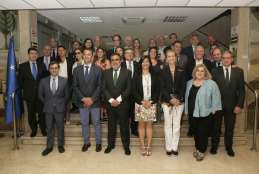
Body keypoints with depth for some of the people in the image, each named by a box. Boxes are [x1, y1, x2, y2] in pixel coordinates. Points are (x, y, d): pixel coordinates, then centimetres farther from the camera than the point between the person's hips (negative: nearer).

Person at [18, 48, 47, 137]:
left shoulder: (42, 65, 5)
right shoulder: (22, 66, 2)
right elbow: (20, 80, 8)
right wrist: (26, 88, 4)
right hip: (29, 94, 0)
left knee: (42, 112, 6)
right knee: (31, 113, 9)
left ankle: (43, 129, 22)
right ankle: (33, 130, 25)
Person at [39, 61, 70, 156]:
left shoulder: (64, 81, -2)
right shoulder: (43, 81, 1)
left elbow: (67, 95, 5)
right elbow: (40, 95, 9)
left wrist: (61, 103, 2)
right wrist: (47, 103, 4)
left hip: (60, 108, -1)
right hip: (48, 109, 1)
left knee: (60, 127, 11)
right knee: (49, 128, 9)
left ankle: (60, 145, 27)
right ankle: (49, 147, 23)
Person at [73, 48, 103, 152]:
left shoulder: (98, 69, 0)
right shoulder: (76, 70, 6)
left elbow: (100, 86, -6)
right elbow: (75, 86, 1)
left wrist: (92, 99, -13)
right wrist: (83, 99, -10)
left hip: (95, 101, -2)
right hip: (82, 101, 2)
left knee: (96, 122, 8)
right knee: (84, 123, 12)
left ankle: (98, 143, 23)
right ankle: (86, 142, 29)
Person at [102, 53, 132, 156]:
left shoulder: (127, 72, 1)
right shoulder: (106, 73, 7)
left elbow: (129, 89, -6)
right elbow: (103, 88, -1)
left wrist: (118, 99, -15)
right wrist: (111, 100, -14)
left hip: (122, 104, -2)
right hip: (109, 104, 2)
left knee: (124, 126, 8)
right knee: (111, 125, 14)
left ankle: (126, 146, 23)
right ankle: (111, 144, 30)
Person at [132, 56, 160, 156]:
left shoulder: (154, 76, 6)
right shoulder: (136, 76, 4)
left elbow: (157, 90, 3)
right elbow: (134, 90, -1)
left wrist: (151, 101, -9)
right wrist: (142, 101, -11)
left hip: (151, 104, 0)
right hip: (140, 104, 0)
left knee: (149, 125, 3)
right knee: (141, 125, 4)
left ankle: (149, 147, 13)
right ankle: (143, 146, 15)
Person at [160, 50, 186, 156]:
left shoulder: (181, 71, 6)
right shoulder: (163, 71, 4)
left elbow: (183, 86, 2)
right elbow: (162, 87, -1)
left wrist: (178, 99, -12)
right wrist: (170, 100, -12)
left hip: (179, 100, 1)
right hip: (166, 101, 0)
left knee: (177, 125, 5)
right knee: (168, 124, 5)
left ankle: (175, 147, 18)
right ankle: (168, 147, 17)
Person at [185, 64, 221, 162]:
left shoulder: (211, 84, -7)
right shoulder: (189, 83, 9)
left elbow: (216, 98, -5)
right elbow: (187, 97, 14)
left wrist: (213, 110, -8)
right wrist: (186, 111, 14)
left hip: (205, 114, -5)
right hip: (192, 113, 5)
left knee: (202, 133, 2)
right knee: (195, 132, 13)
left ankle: (202, 151, 20)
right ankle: (198, 149, 32)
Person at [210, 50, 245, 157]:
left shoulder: (239, 71, 2)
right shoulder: (215, 71, -2)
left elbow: (241, 90, 1)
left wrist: (239, 105, -5)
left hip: (231, 105, 1)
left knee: (230, 128, 14)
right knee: (216, 126, 12)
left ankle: (229, 147, 35)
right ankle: (214, 145, 33)